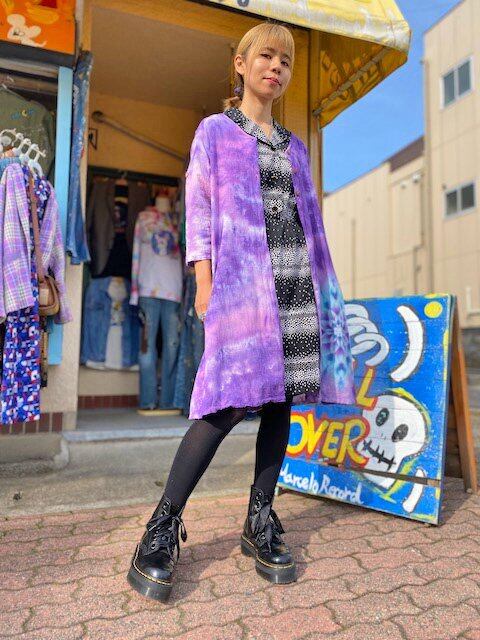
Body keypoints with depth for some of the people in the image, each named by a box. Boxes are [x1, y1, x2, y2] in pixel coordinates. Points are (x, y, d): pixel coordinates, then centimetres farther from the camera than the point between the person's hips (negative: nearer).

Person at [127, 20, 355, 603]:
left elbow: (308, 216, 21)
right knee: (231, 402, -15)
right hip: (240, 277, -5)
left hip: (296, 281, 6)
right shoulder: (215, 130, 12)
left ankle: (259, 523, 14)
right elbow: (198, 205, 2)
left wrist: (322, 286, 12)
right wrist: (203, 281, -10)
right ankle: (162, 528, -1)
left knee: (281, 397, 1)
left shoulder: (293, 145, 25)